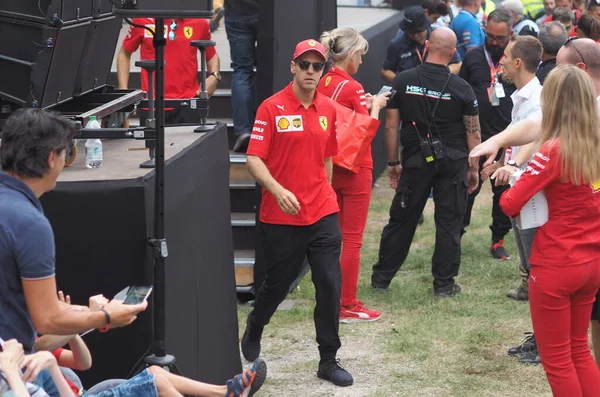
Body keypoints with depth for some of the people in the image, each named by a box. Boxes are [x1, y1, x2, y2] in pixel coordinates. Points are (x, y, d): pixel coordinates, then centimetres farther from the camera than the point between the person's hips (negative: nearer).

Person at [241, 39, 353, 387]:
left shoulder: (328, 109, 6)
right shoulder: (272, 108, -9)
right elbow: (254, 159, -12)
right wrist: (277, 190, -26)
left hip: (323, 215, 3)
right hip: (281, 216, -3)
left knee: (330, 285, -3)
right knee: (278, 283, 11)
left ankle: (329, 361, 8)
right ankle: (253, 331, 41)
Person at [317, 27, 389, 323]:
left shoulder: (323, 84, 3)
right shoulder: (352, 88, -17)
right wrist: (375, 106, 1)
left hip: (330, 166, 7)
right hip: (354, 168, -7)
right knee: (352, 239, 0)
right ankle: (348, 306, 4)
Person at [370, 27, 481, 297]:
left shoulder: (402, 82, -4)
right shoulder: (461, 88, -7)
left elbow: (391, 125, 0)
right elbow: (473, 131, -3)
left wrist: (392, 162, 9)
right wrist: (473, 168, 8)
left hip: (415, 160, 1)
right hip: (453, 162, -1)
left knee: (401, 219, 11)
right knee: (448, 223, 7)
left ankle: (381, 277, 19)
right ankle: (444, 283, 10)